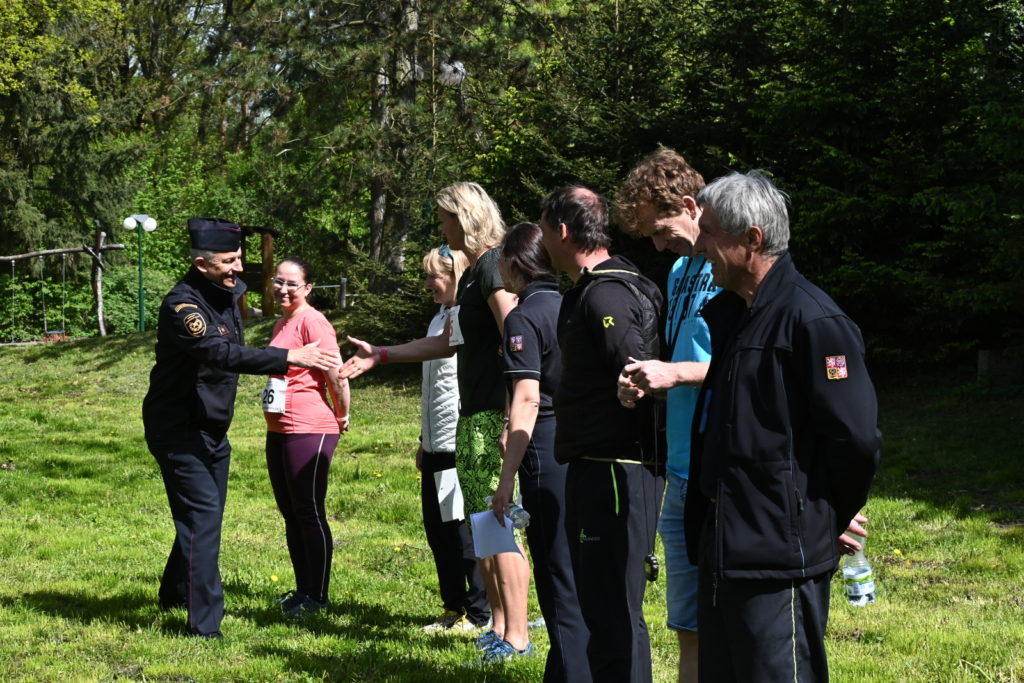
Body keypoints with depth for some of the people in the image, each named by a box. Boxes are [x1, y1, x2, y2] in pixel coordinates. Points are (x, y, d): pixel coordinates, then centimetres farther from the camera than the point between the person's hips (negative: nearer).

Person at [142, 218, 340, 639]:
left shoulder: (230, 293, 5)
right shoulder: (182, 305, -25)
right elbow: (221, 353, -40)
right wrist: (290, 358, -45)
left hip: (212, 429, 9)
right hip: (178, 428, -9)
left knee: (205, 514, 19)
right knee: (202, 515, -15)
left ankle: (175, 595, 40)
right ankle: (205, 622, -15)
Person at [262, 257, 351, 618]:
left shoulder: (312, 321, -14)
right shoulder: (281, 324, 15)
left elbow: (337, 375, -19)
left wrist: (342, 417, -8)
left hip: (309, 432, -10)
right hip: (278, 432, 10)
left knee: (309, 513, -3)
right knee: (290, 513, 15)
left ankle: (318, 596, 4)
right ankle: (302, 590, 24)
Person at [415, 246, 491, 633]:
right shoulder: (439, 319, 16)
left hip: (463, 445, -9)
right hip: (437, 446, 9)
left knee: (466, 531, -3)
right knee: (437, 529, 11)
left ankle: (481, 615, 7)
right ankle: (454, 610, 21)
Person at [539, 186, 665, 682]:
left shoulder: (605, 296, -17)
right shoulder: (588, 291, 16)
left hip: (617, 471, -11)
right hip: (593, 469, 11)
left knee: (614, 609, -7)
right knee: (598, 602, 18)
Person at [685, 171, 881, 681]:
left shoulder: (811, 320, -16)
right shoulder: (724, 314, 12)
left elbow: (857, 439, -19)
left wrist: (818, 519, -6)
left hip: (779, 560, -9)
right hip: (722, 554, 9)